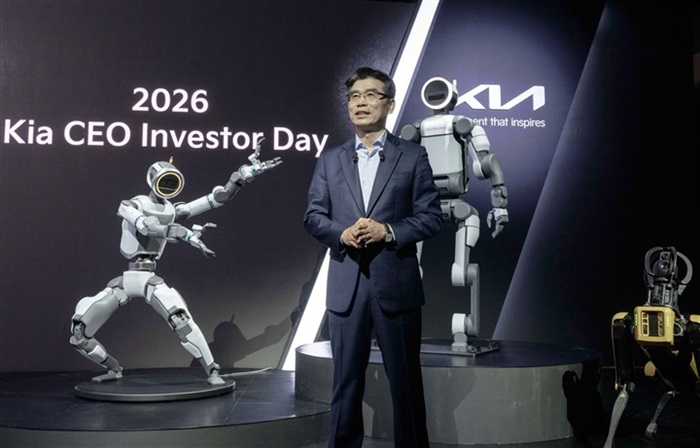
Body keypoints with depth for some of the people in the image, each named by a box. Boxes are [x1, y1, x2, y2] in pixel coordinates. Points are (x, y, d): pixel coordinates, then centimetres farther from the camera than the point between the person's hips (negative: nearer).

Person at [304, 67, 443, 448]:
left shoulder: (413, 156, 3)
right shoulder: (330, 159, 10)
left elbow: (431, 217, -2)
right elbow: (312, 216, 7)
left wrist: (388, 231, -17)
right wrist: (341, 233, -12)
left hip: (396, 284, -2)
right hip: (346, 285, 2)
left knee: (406, 380, 8)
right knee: (346, 380, 9)